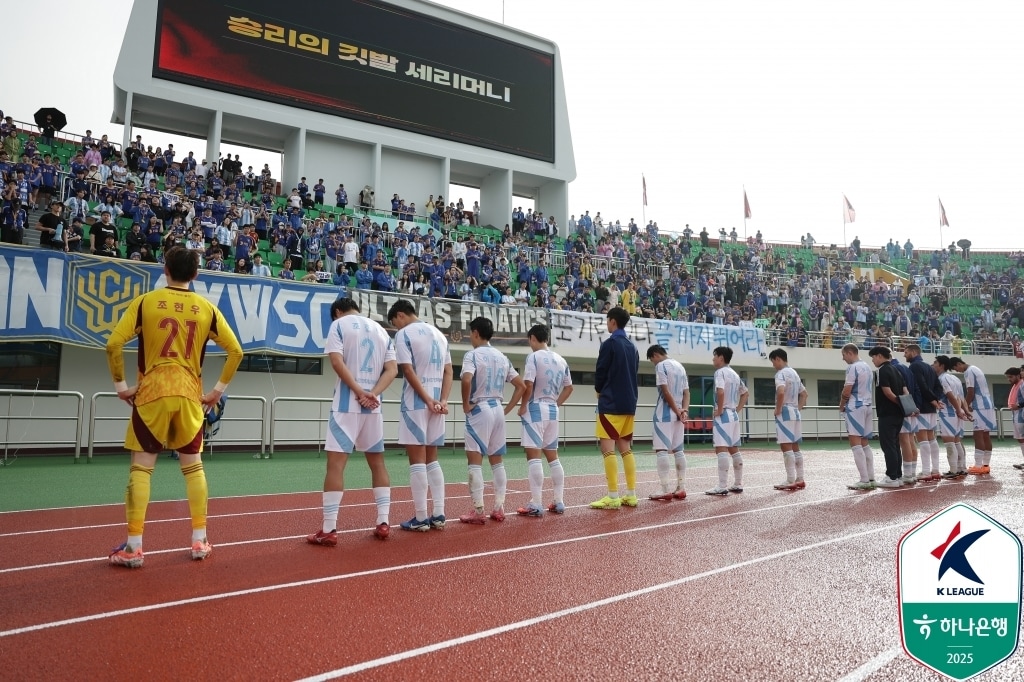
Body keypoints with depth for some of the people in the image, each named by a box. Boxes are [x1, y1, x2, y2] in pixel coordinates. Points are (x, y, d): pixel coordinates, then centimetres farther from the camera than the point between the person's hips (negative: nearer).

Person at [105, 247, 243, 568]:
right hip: (190, 396, 2)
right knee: (193, 466, 12)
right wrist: (218, 390, 10)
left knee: (141, 467, 5)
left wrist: (121, 385, 3)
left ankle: (133, 547, 6)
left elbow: (113, 344, -8)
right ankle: (200, 541, 16)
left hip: (152, 394, -2)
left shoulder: (145, 302, -1)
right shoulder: (207, 308, 4)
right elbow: (235, 351, 3)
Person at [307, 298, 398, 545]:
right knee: (377, 461, 13)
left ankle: (329, 530, -5)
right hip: (374, 405, 5)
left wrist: (359, 392, -14)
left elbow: (337, 361, -13)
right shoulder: (380, 330, 17)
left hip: (346, 404, -5)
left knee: (335, 462, -4)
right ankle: (383, 523, 13)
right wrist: (373, 394, -7)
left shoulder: (339, 324, 2)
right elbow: (392, 369, 5)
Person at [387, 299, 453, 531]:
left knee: (417, 461, -3)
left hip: (416, 403, -7)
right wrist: (442, 400, 1)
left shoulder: (404, 334, -4)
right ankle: (438, 515, 11)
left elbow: (408, 370, -14)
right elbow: (448, 372, 10)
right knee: (431, 460, 13)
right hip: (436, 403, 7)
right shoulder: (438, 334, 16)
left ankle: (421, 519, 0)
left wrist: (427, 400, -14)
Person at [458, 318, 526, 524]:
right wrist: (507, 409, 12)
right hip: (497, 409, 7)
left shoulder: (472, 355, -8)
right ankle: (499, 508, 16)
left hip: (479, 409, -7)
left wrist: (466, 405, -14)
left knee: (475, 461, -3)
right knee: (497, 461, 12)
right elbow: (521, 385, 13)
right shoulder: (501, 357, 12)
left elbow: (466, 380, -28)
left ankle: (478, 511, -4)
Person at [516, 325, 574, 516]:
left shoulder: (533, 357, -11)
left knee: (533, 456, -6)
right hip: (552, 410, 7)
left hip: (536, 409, -7)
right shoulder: (560, 360, 11)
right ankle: (559, 502, 18)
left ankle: (536, 505, -8)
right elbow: (569, 387, 16)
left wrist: (523, 406, -6)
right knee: (552, 456, 14)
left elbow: (528, 386, -19)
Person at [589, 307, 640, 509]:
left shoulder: (610, 343, -9)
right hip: (629, 403, 8)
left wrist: (600, 391, 11)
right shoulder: (632, 347, 13)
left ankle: (613, 497, -9)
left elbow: (600, 373, -8)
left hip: (611, 403, -8)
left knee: (607, 448, -7)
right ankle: (631, 494, 12)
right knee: (625, 448, 12)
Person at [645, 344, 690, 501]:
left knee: (661, 450, -7)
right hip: (678, 414, 8)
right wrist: (684, 410, -1)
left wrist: (677, 411, -12)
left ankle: (667, 490, -12)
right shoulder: (680, 366, 17)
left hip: (665, 413, -8)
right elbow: (686, 392, 11)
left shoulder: (661, 366, -8)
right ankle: (681, 488, 13)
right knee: (678, 450, 11)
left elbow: (665, 391, -17)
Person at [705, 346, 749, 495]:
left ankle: (722, 487, -14)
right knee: (734, 450, 13)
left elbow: (720, 392, -27)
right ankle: (738, 484, 18)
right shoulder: (734, 374, 16)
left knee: (721, 450, -11)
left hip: (723, 415, -9)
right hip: (733, 415, 9)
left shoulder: (720, 372, -11)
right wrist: (738, 409, 18)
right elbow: (745, 393, 24)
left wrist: (719, 410, -17)